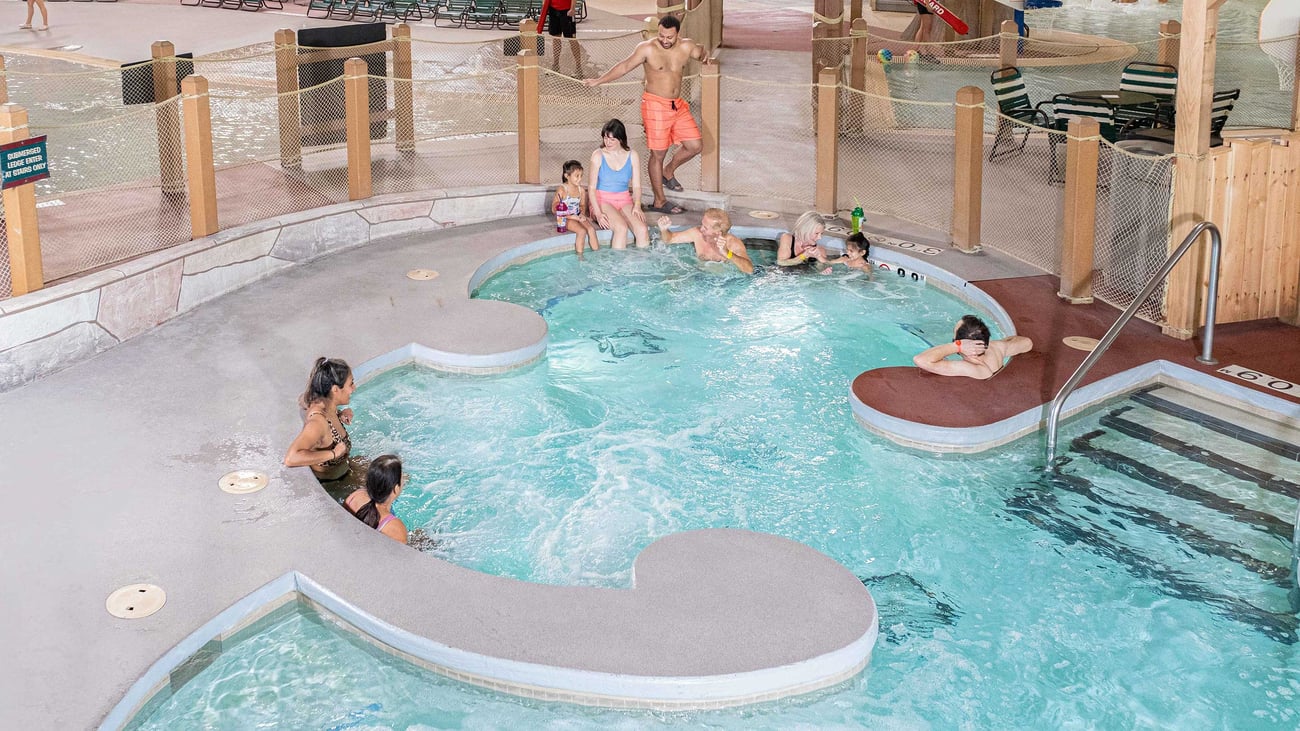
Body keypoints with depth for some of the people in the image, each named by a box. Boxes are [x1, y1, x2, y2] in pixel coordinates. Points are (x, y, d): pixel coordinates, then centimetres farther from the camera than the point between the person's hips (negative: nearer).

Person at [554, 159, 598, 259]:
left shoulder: (581, 190, 5)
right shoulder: (562, 189, -12)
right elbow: (554, 208, -13)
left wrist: (582, 214, -5)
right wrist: (572, 217, -18)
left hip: (578, 216, 5)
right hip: (566, 218, -5)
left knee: (591, 229, -20)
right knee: (582, 231, -27)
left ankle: (596, 252, -13)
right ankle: (579, 255, -19)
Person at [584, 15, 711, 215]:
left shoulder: (686, 46, 1)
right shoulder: (647, 49, -12)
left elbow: (701, 51, 20)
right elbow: (625, 66, -10)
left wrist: (705, 55, -4)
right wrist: (599, 80, -14)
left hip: (678, 105, 6)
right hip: (655, 105, -6)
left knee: (695, 146, 4)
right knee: (658, 153, -1)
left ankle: (668, 172, 30)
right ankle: (659, 202, 8)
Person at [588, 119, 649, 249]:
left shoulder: (632, 156, 3)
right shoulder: (598, 156, -4)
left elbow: (636, 186, 4)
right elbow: (592, 187, -5)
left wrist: (637, 206, -15)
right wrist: (598, 213, -19)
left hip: (624, 200, 3)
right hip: (602, 200, -3)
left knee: (642, 230, -25)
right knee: (621, 228, -33)